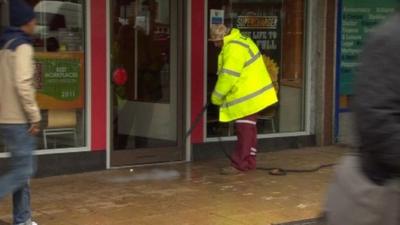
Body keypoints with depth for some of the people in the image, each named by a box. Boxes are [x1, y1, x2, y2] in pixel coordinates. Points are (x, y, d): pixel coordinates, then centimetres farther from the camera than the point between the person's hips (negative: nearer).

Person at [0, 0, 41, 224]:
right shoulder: (22, 46, -12)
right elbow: (23, 84, -21)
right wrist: (35, 116, -15)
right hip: (18, 119, -9)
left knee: (22, 168, 13)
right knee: (23, 170, -5)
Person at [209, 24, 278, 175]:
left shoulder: (234, 48, -21)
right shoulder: (238, 41, 13)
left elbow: (228, 77, -21)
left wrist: (216, 97, -10)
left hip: (247, 96, -11)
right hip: (252, 94, 11)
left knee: (244, 132, -6)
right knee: (248, 131, 16)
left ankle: (240, 164, -1)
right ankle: (249, 162, 23)